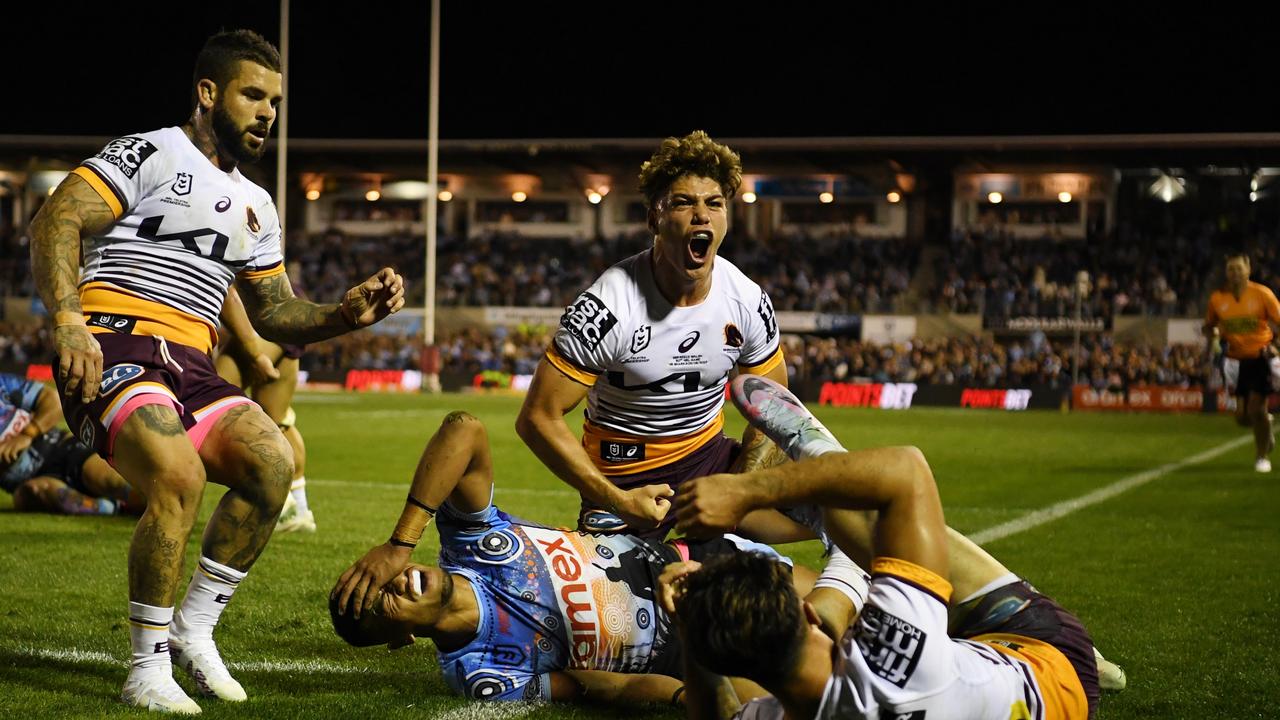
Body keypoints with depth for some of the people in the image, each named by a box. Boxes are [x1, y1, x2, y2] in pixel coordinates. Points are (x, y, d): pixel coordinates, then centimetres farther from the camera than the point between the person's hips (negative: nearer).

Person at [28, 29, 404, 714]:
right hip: (113, 347, -7)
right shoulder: (149, 154, 1)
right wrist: (67, 317, -27)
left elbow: (275, 313, 27)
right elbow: (55, 222, -11)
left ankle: (193, 628, -2)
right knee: (179, 475, -30)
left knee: (273, 463, -17)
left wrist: (347, 313, 7)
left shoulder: (256, 207, 24)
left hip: (190, 366, 7)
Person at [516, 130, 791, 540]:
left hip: (710, 456, 4)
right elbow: (539, 418, -20)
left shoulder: (748, 302, -9)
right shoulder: (607, 307, -22)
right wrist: (617, 501, -26)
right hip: (624, 476, -4)